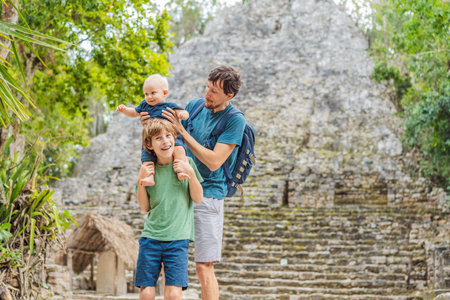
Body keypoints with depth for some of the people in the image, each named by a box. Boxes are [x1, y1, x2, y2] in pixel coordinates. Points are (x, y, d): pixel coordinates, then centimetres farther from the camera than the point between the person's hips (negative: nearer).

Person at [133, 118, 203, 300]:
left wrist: (190, 173, -11)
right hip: (151, 236, 2)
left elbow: (198, 199, 2)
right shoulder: (148, 169, 6)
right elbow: (145, 207, 9)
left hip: (178, 237, -2)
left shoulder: (186, 163, 3)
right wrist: (141, 180, -4)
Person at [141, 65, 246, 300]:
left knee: (204, 267, -8)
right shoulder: (194, 106, 9)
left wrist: (182, 131, -17)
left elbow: (214, 162, -17)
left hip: (208, 194, -5)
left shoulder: (235, 120, -8)